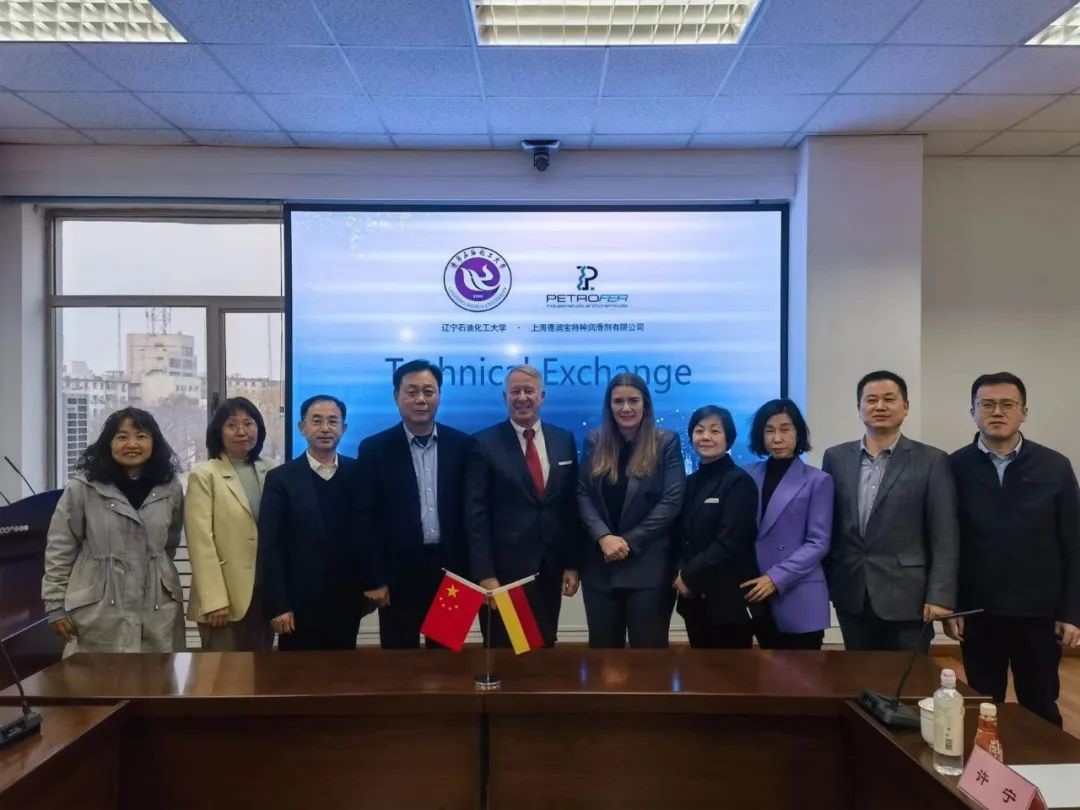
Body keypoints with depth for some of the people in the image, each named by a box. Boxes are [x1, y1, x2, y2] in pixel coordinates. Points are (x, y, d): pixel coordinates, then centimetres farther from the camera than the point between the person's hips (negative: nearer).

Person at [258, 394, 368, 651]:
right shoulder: (281, 478, -3)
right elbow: (269, 547, -5)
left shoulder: (359, 474, 3)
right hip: (299, 605, -2)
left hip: (346, 602, 2)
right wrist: (277, 605, -9)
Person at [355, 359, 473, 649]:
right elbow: (365, 518, -3)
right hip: (398, 573, -1)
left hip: (450, 569, 2)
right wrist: (373, 579, -7)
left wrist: (470, 571, 2)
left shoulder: (462, 445, 2)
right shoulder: (374, 449, -2)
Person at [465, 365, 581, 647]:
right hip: (503, 571, -3)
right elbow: (476, 515, -8)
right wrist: (484, 574, -13)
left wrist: (573, 563, 4)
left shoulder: (564, 440, 6)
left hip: (550, 570, 4)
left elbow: (572, 505, 8)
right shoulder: (485, 444, -5)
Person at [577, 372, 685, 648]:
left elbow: (671, 501, -8)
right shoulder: (594, 442, 8)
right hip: (600, 565, 3)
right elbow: (583, 495, 2)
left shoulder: (666, 442, -1)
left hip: (648, 566, -3)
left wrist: (629, 542, -13)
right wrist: (603, 538, -14)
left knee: (649, 647, 4)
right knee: (602, 647, 10)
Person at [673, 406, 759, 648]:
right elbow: (682, 536, 11)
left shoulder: (739, 482, -9)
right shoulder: (690, 483, 13)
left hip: (728, 597, -6)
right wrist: (680, 574, -7)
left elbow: (730, 542, -17)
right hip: (694, 597, 7)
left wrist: (690, 576, -12)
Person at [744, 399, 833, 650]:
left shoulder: (817, 480, -1)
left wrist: (777, 578, -16)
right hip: (757, 595, 3)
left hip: (799, 598, -3)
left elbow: (818, 543, -7)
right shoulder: (748, 476, 7)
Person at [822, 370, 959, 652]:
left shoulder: (931, 461, -2)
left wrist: (940, 596, -11)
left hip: (906, 597, -2)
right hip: (851, 597, 3)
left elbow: (944, 537, -5)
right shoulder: (836, 457, 6)